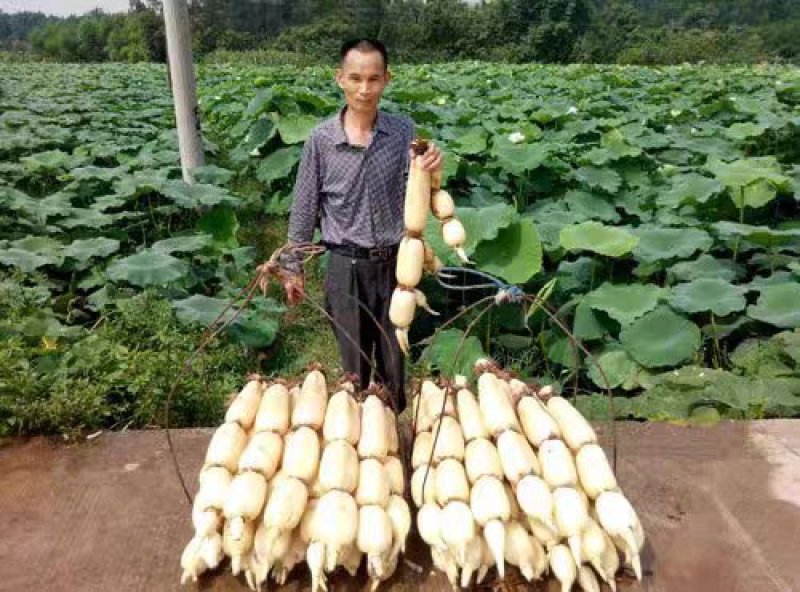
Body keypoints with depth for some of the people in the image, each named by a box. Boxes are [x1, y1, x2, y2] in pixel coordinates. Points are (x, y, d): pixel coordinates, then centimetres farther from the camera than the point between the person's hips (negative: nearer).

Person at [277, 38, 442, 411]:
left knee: (393, 357, 15)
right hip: (347, 266, -1)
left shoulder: (404, 131, -6)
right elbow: (304, 208, 1)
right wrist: (293, 267, 5)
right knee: (354, 362, 14)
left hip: (395, 262, 1)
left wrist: (429, 171, -33)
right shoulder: (321, 139, -8)